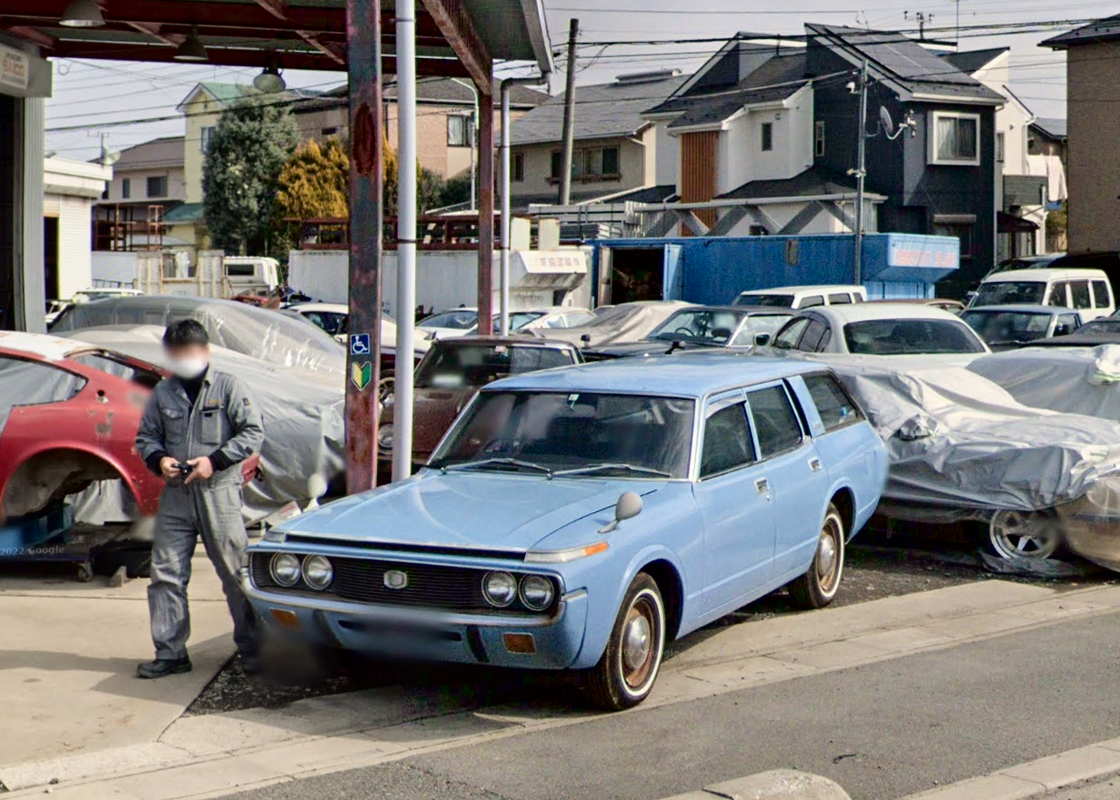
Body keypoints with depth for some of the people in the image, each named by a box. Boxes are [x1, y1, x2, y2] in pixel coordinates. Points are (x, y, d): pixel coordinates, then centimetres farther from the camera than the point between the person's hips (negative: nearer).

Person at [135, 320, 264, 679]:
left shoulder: (228, 387, 0)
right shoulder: (163, 393, 10)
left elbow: (253, 431, -4)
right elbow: (145, 437, 17)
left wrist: (215, 460, -13)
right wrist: (159, 459, -5)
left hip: (218, 492, -4)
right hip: (175, 494, 4)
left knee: (236, 572, 0)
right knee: (166, 574, 3)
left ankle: (252, 649, 10)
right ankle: (170, 652, 12)